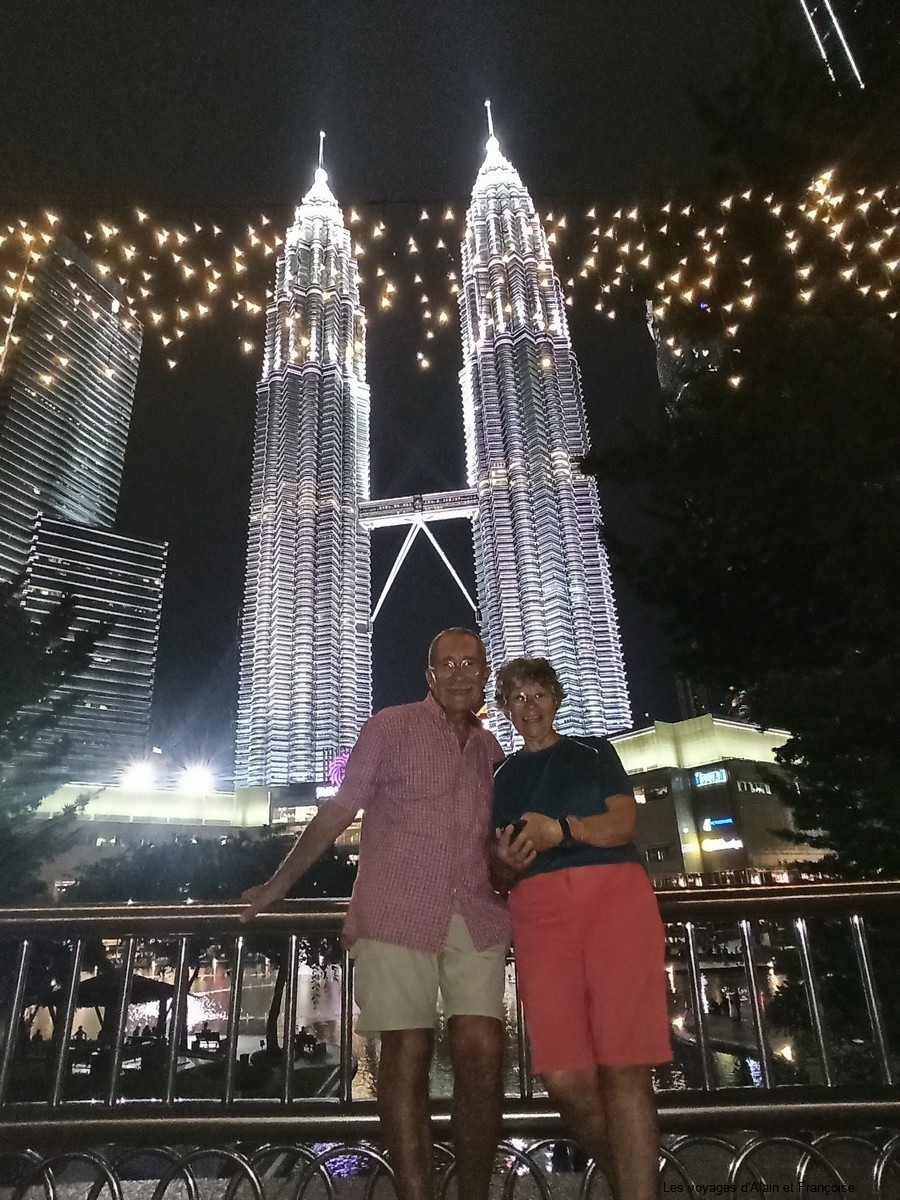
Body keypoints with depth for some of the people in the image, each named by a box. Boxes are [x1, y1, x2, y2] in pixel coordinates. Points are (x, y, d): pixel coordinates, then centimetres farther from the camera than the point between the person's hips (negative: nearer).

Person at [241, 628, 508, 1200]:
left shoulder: (490, 747, 13)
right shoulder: (391, 727, -1)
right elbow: (338, 811, 2)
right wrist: (278, 884, 6)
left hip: (476, 916, 4)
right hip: (397, 912, -3)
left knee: (483, 1051, -4)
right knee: (407, 1051, 0)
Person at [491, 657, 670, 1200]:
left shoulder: (594, 751, 17)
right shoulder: (503, 777, 23)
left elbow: (625, 822, 2)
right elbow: (500, 873, 20)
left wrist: (562, 829, -16)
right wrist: (506, 862, -5)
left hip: (615, 894, -1)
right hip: (539, 910, 2)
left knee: (623, 1065, -12)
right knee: (565, 1076, -8)